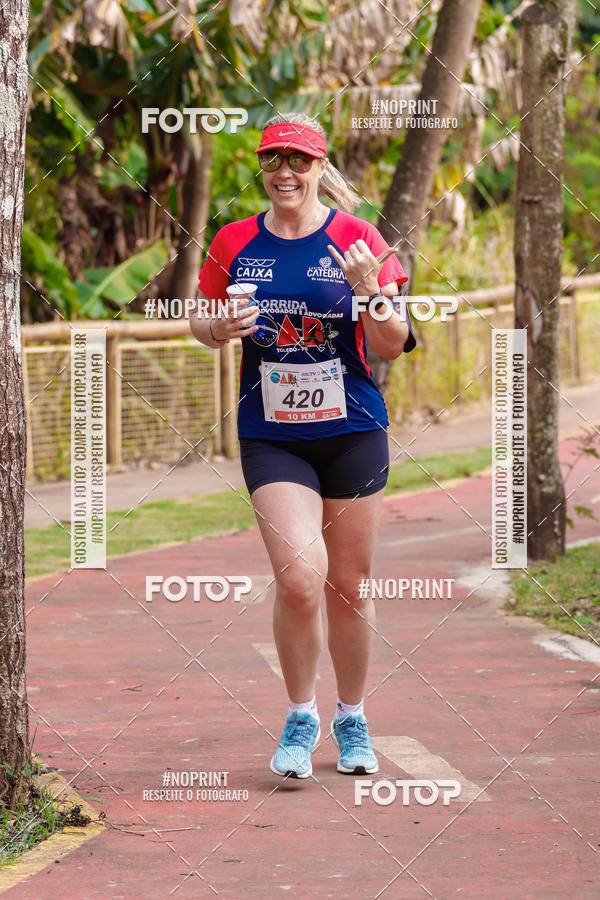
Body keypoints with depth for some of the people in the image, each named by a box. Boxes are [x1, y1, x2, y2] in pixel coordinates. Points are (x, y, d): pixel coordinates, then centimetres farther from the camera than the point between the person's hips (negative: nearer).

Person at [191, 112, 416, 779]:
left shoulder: (356, 238, -2)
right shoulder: (235, 242, 3)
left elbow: (392, 347, -1)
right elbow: (202, 324, 16)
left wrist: (370, 294, -20)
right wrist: (221, 328, -7)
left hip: (352, 430, 0)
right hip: (271, 437, 0)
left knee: (348, 585, 7)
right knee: (299, 576, -16)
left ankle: (351, 719, 27)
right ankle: (300, 717, 4)